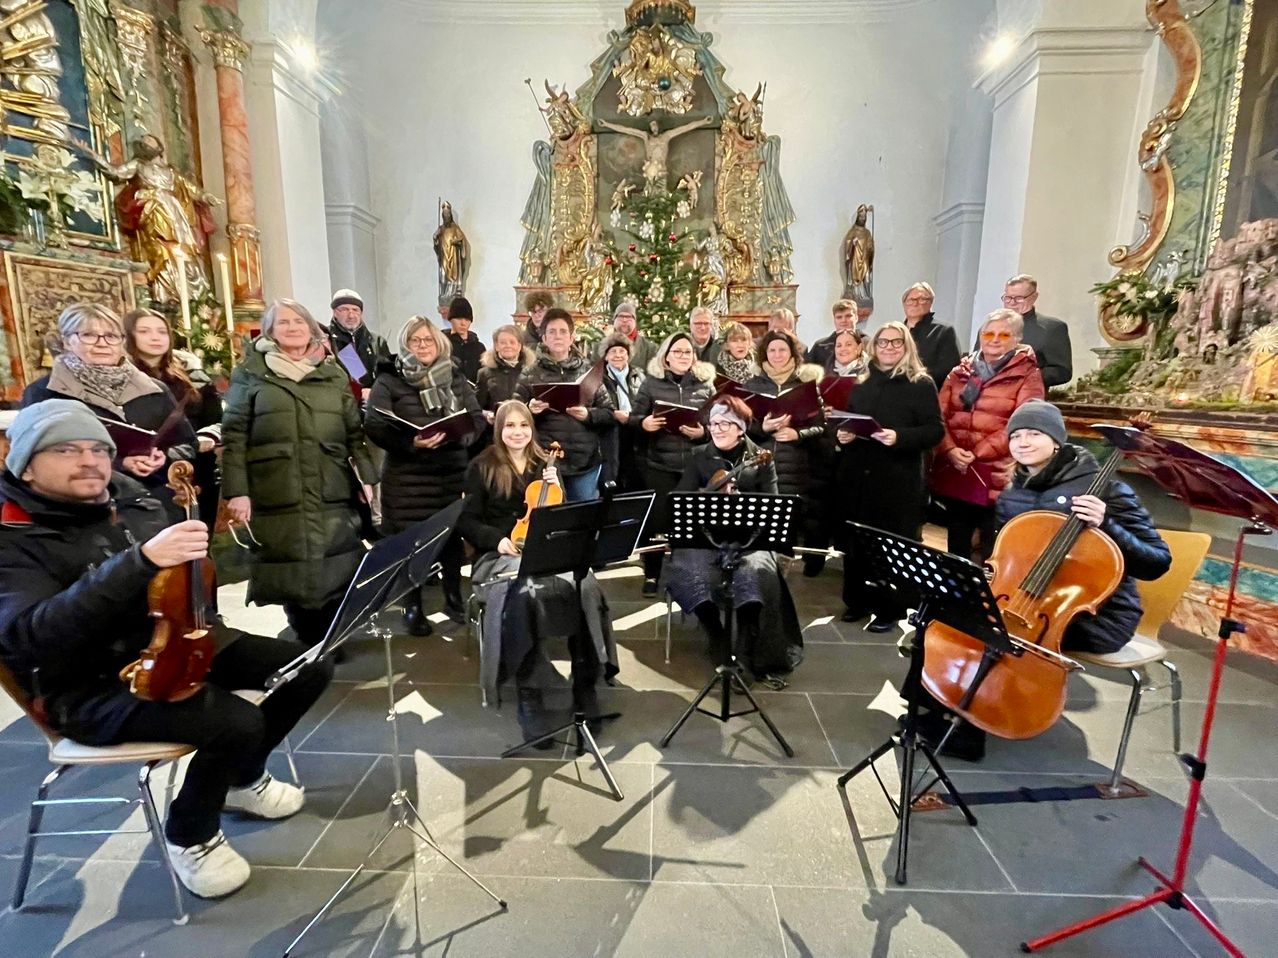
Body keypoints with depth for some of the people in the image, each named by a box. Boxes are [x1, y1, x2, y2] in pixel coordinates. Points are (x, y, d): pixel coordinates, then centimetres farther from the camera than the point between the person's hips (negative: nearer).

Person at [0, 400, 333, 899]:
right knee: (238, 722, -29)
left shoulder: (126, 494, 4)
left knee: (309, 667, -2)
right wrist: (141, 559, -41)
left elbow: (181, 577, 18)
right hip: (90, 683, -7)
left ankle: (243, 777, 22)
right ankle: (189, 835, 4)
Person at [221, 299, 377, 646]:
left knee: (338, 575, 5)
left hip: (332, 497, 2)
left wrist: (367, 477, 4)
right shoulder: (250, 373, 6)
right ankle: (310, 646, 20)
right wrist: (236, 490, -7)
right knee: (291, 575, 3)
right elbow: (233, 436, 1)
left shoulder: (333, 375, 14)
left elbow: (355, 433, 14)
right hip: (278, 498, -2)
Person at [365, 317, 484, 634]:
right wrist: (410, 443, -24)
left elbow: (477, 419, 7)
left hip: (453, 471, 3)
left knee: (453, 534, 10)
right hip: (407, 475, -3)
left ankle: (454, 598, 29)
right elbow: (374, 426, -10)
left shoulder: (455, 377, 10)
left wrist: (456, 434, -13)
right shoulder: (389, 380, -1)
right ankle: (412, 607, 20)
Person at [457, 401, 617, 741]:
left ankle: (585, 684, -15)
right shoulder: (482, 467, 5)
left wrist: (556, 488, -4)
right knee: (525, 594, -38)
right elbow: (466, 522, 2)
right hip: (500, 555, -3)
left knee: (585, 586, -29)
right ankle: (529, 695, -23)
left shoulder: (545, 463, 15)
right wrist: (498, 539, -16)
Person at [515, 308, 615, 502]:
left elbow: (610, 414, 4)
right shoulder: (530, 375, 2)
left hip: (586, 463, 2)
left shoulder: (589, 372, 5)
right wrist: (529, 410, -17)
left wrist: (588, 414, -14)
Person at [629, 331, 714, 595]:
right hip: (660, 464, -1)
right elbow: (633, 419, 5)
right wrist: (643, 424, -16)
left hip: (696, 464, 1)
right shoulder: (651, 383, 5)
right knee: (657, 520, 3)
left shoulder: (705, 384, 7)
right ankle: (651, 575, 19)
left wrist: (704, 431, -12)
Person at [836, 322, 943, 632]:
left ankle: (890, 609, 16)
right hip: (857, 476, 5)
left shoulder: (921, 384, -2)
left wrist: (899, 437, -23)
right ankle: (858, 600, 25)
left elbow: (935, 430, -8)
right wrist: (842, 434, -1)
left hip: (898, 480, -4)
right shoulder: (862, 383, 13)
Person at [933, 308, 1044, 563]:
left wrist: (975, 454, -17)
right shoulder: (960, 372, 13)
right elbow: (940, 416, 4)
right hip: (954, 473, 4)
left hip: (996, 476, -3)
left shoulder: (1028, 375, 1)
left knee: (992, 553, 3)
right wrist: (950, 450, -13)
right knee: (957, 546, 15)